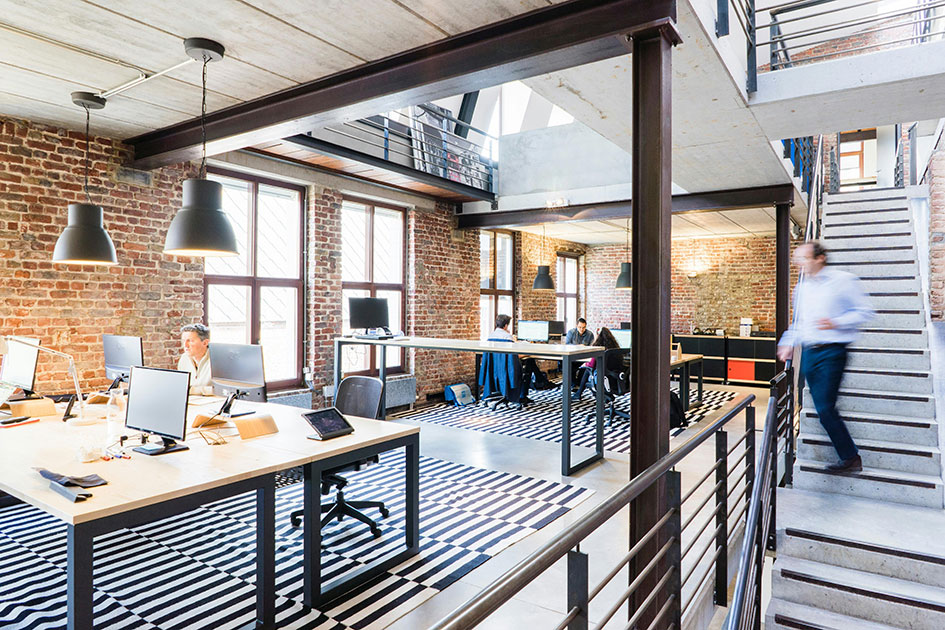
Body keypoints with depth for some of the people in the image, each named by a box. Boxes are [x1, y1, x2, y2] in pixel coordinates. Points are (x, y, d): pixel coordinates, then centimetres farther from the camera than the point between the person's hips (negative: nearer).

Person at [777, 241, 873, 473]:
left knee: (825, 408, -10)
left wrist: (835, 323, -18)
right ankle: (850, 458, 17)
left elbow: (864, 311, -5)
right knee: (822, 408, 6)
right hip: (808, 353, 7)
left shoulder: (843, 280, -4)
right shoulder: (801, 287, 16)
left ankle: (850, 458, 6)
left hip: (831, 351, -7)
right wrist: (788, 343, 14)